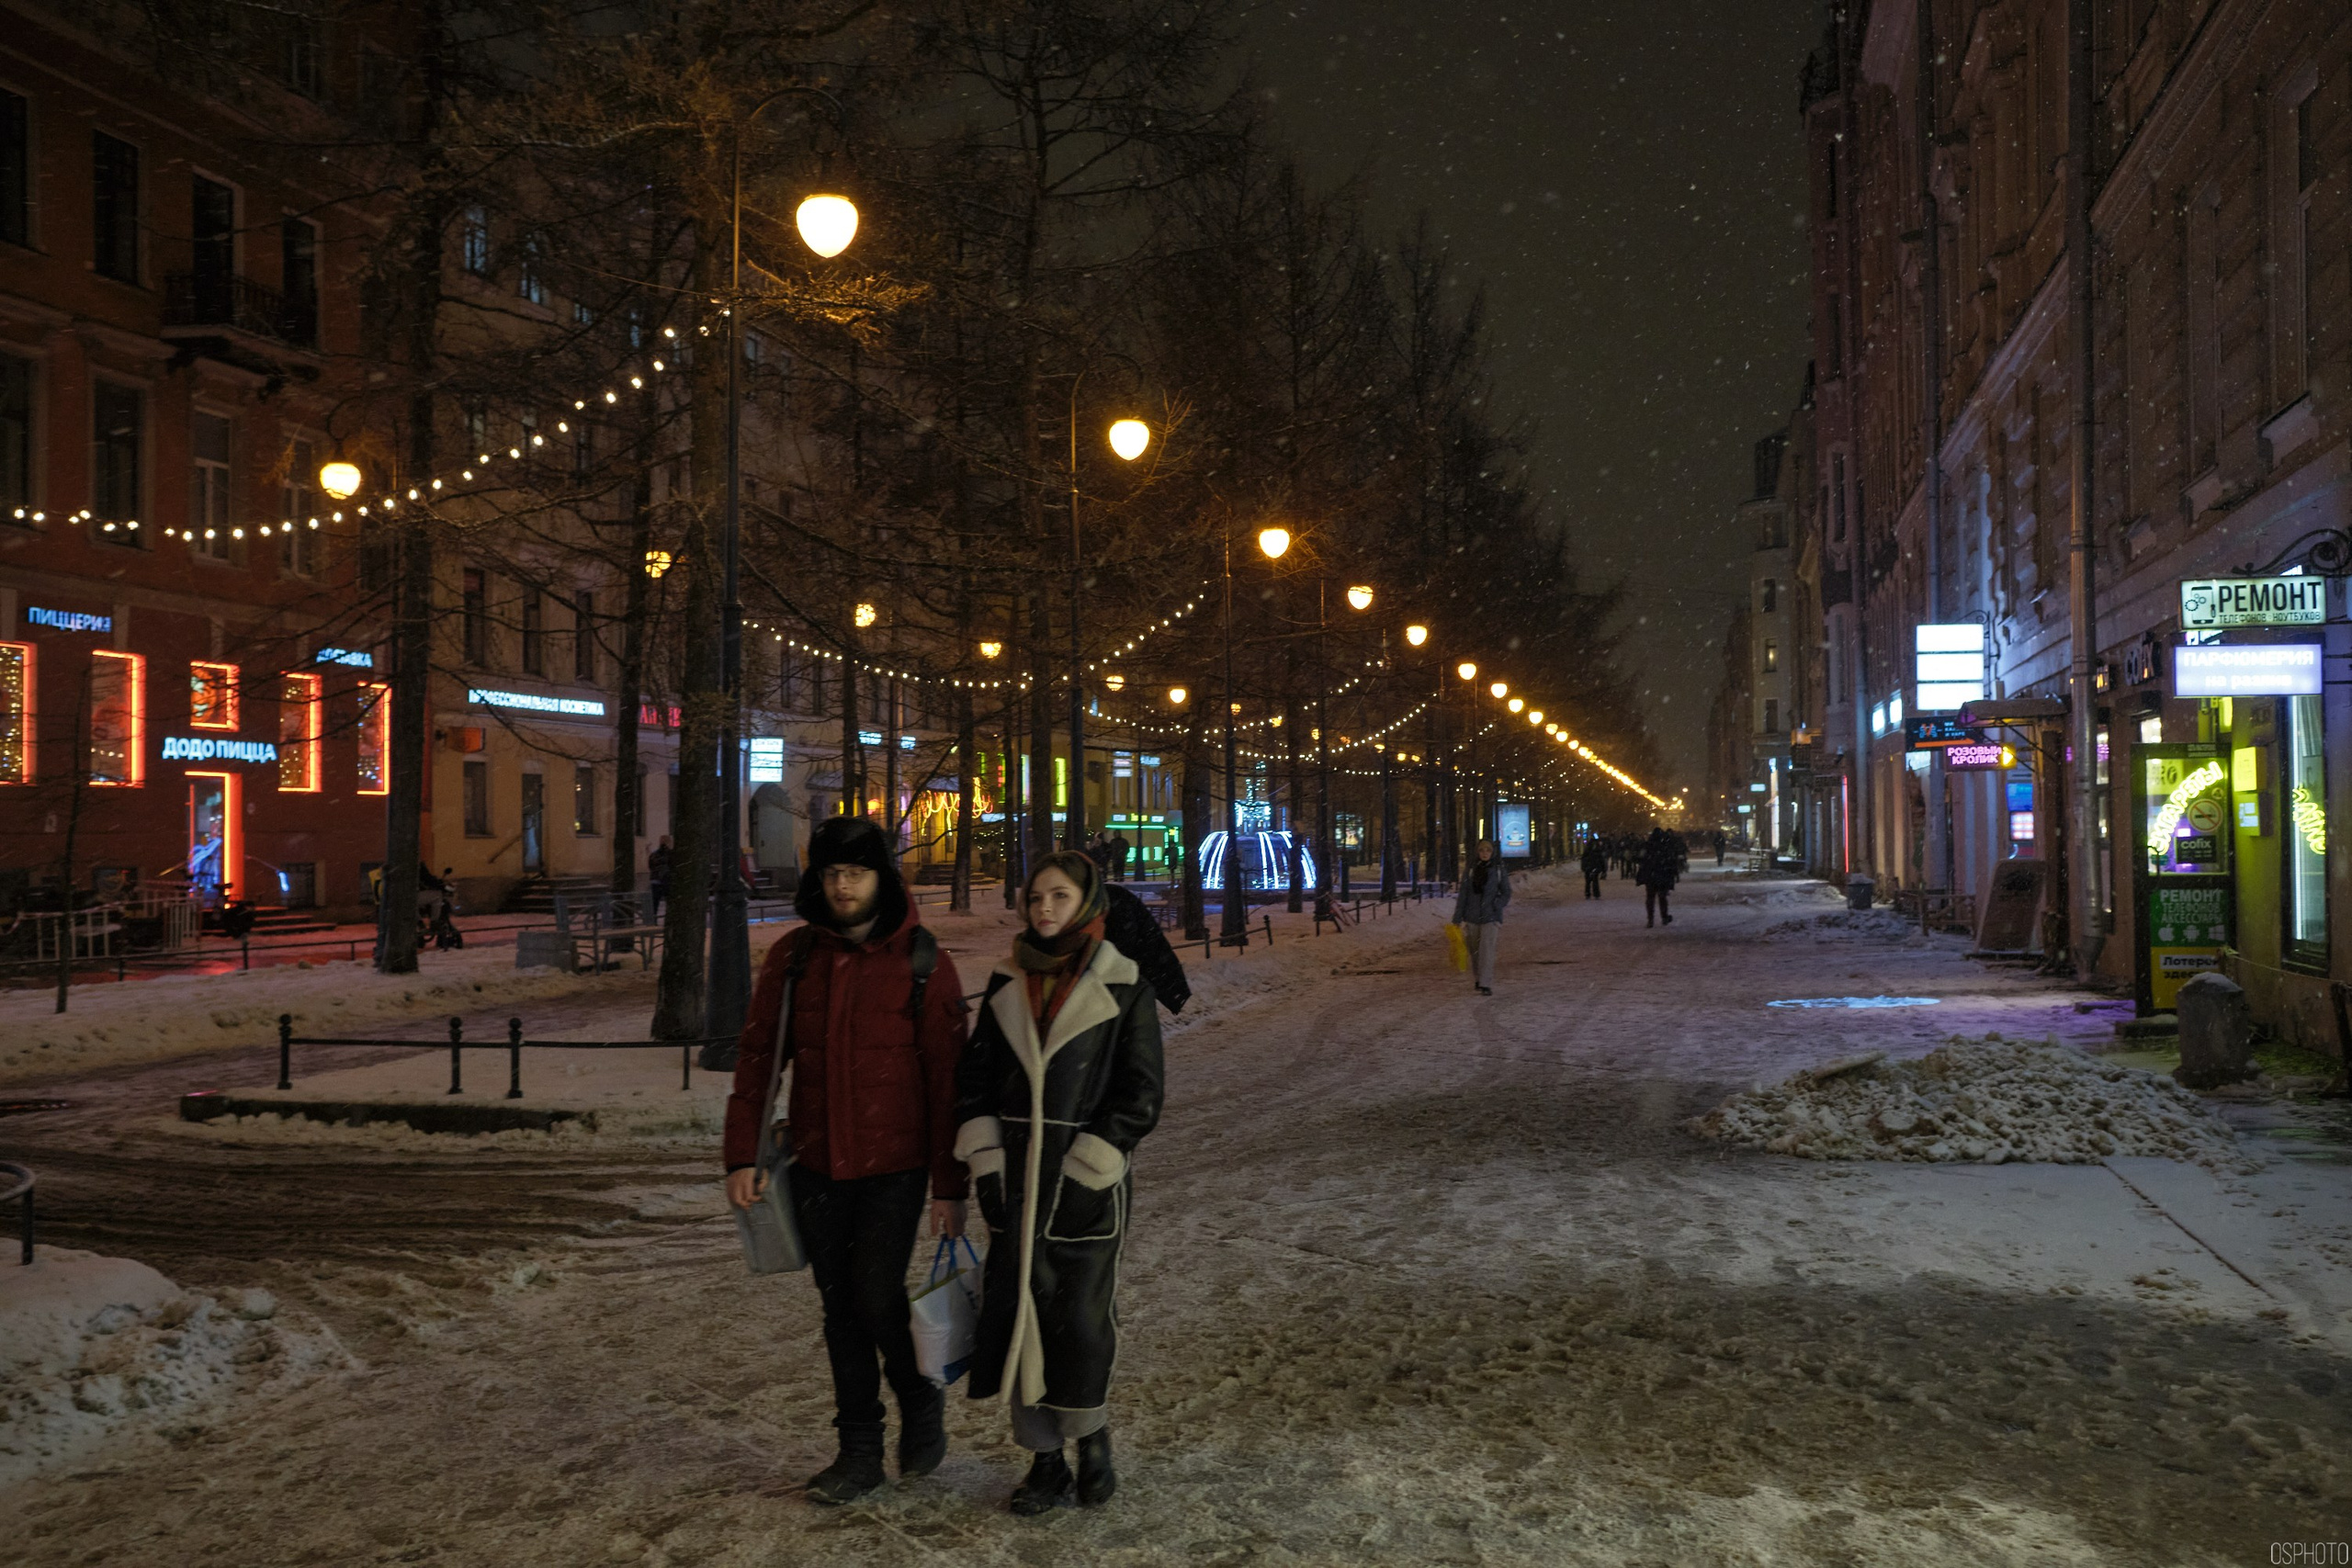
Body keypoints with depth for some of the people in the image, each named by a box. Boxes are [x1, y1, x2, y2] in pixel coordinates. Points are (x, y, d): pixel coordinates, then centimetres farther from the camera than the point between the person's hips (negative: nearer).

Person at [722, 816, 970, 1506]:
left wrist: (950, 1185, -7)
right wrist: (743, 1155, 1)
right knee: (841, 1307, 10)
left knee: (879, 1299, -8)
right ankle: (860, 1450, 23)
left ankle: (921, 1400, 22)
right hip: (816, 1165, 4)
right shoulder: (793, 958, 2)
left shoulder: (922, 964, -8)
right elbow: (756, 1057, 7)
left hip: (894, 1167, -4)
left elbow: (947, 1079, -6)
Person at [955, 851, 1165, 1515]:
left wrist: (1085, 1169, -10)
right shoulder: (1007, 983, 8)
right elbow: (975, 1075, 10)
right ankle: (1046, 1460, 14)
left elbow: (1140, 1095, -4)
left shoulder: (1124, 986, -4)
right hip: (1017, 1180, 4)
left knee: (1081, 1317, 1)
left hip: (1088, 1184, -3)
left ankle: (1092, 1436, 24)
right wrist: (985, 1160, -1)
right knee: (1019, 1312, 3)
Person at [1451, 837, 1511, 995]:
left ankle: (1486, 985, -15)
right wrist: (1459, 918, -2)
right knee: (1474, 950, 10)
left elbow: (1506, 894, 7)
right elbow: (1463, 895, 3)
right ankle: (1477, 980, 31)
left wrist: (1495, 906, -10)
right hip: (1472, 917, 2)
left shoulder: (1499, 870, 1)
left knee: (1487, 949, -14)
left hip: (1491, 918, -2)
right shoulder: (1471, 870, 3)